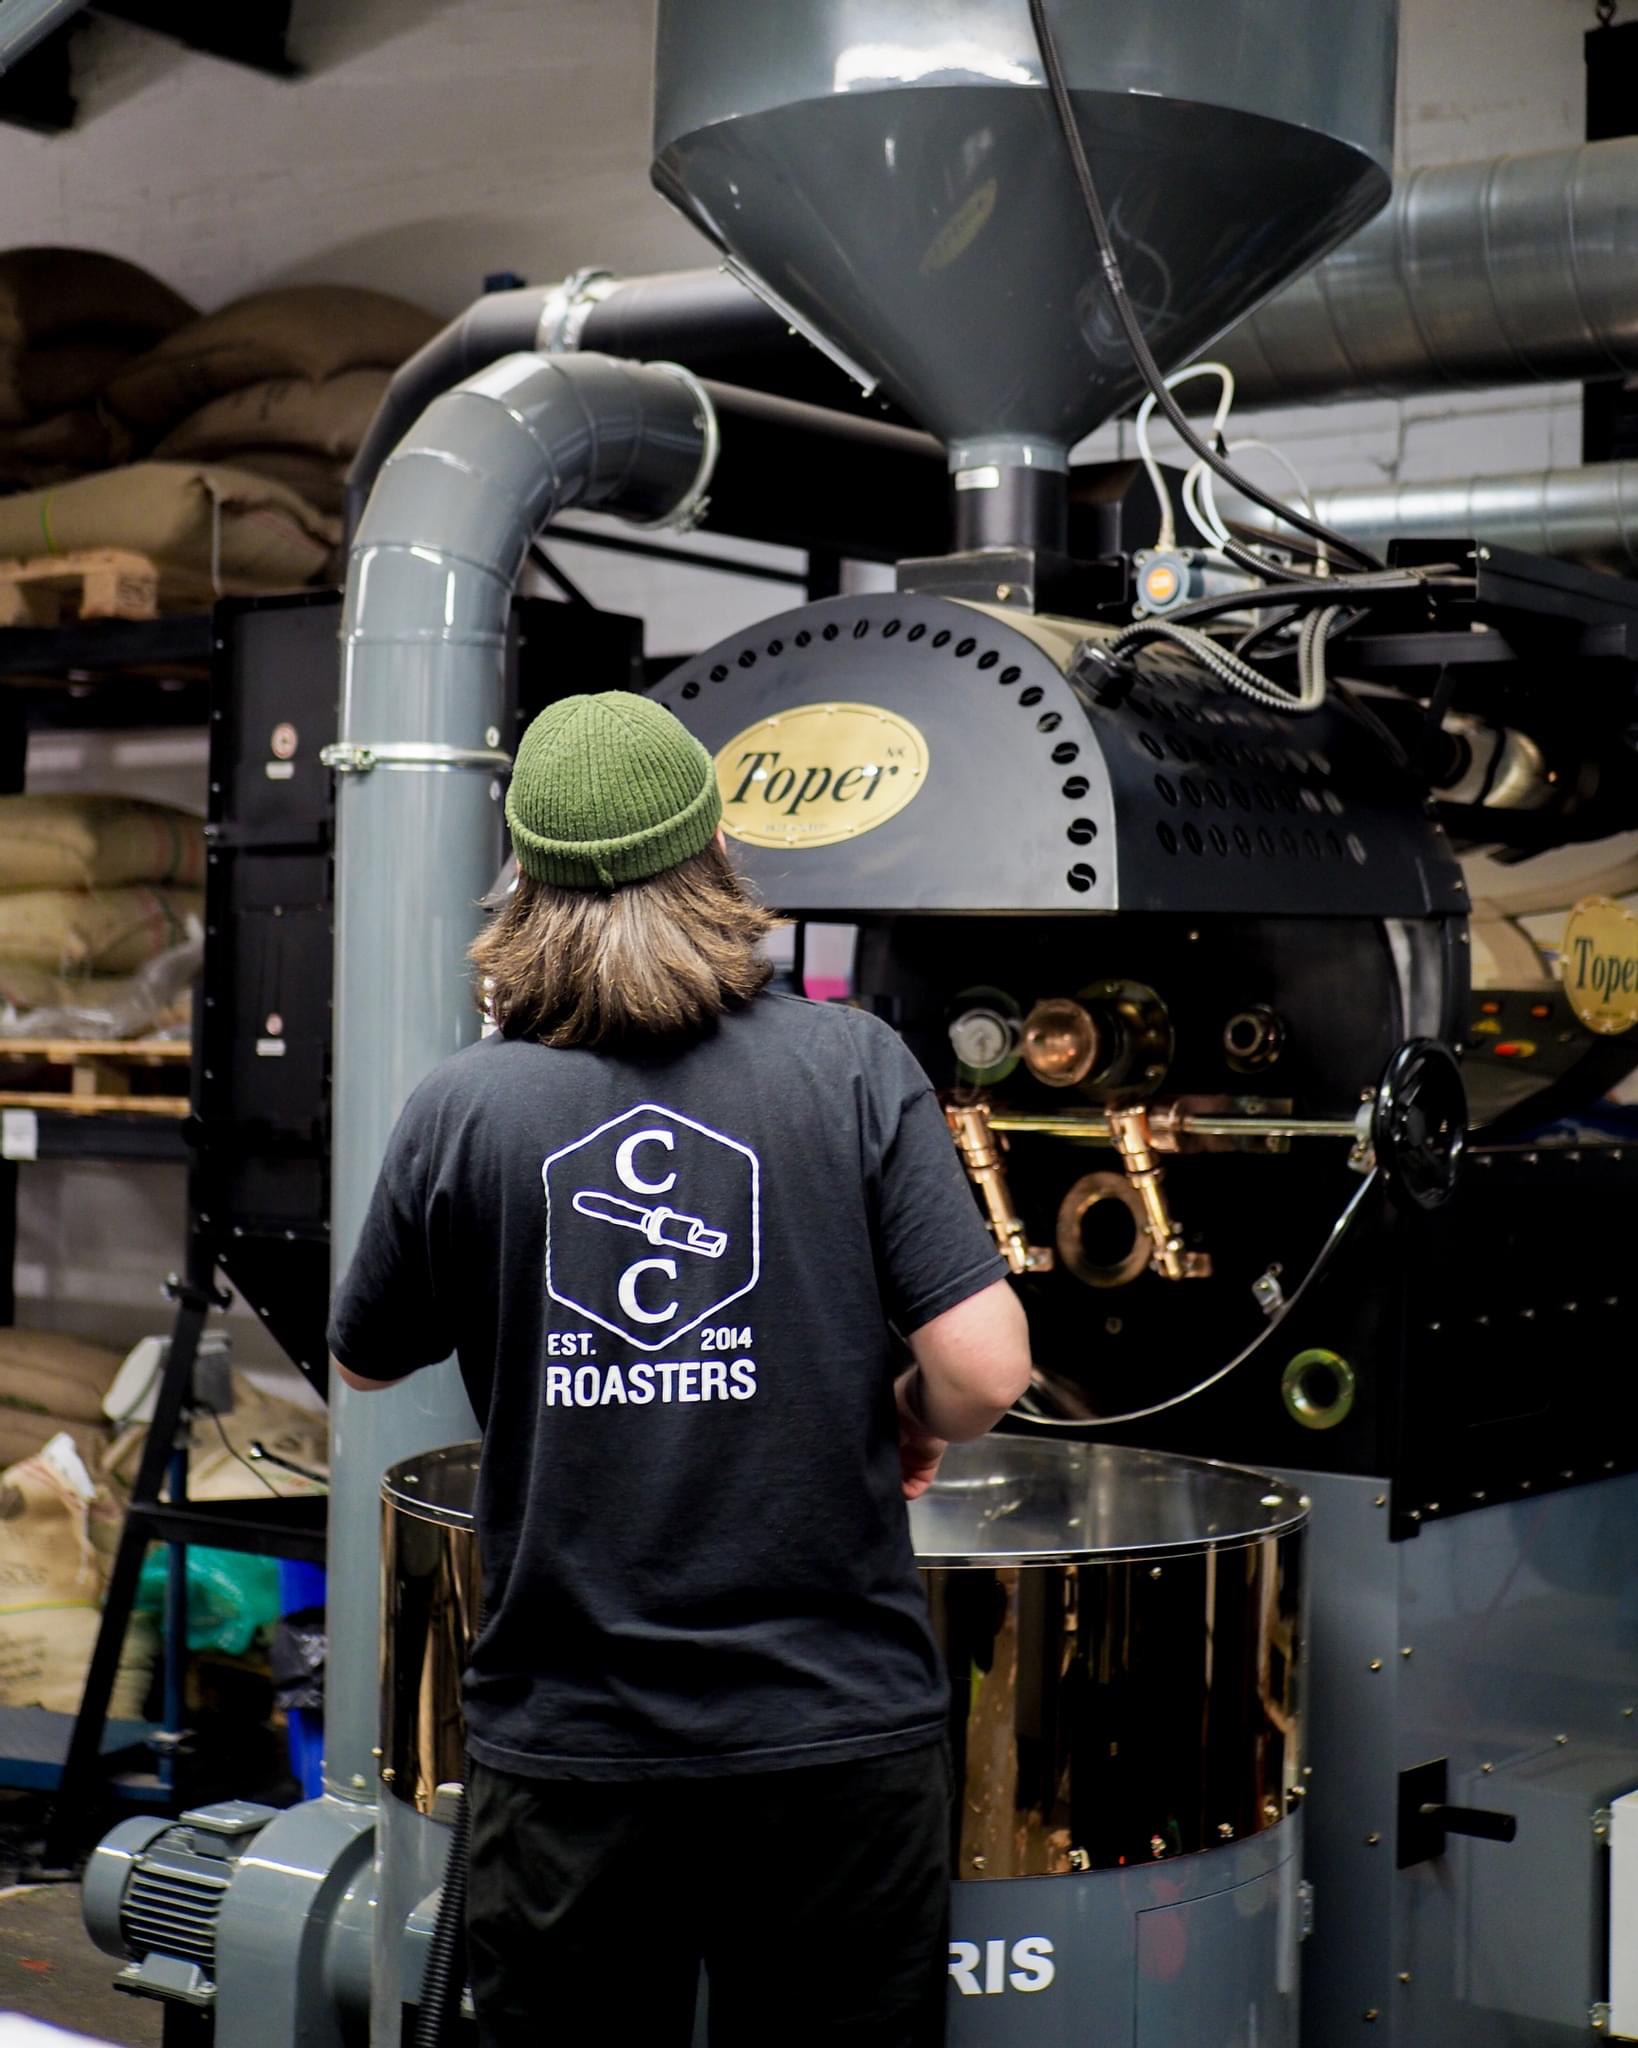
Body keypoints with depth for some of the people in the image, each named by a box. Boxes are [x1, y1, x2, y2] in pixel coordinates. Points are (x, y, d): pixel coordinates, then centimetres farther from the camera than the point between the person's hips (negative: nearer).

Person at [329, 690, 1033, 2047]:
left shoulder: (463, 1108, -7)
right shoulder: (851, 1066, -8)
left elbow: (368, 1362, 9)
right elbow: (986, 1369, -12)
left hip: (566, 1748, 1)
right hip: (834, 1735, 0)